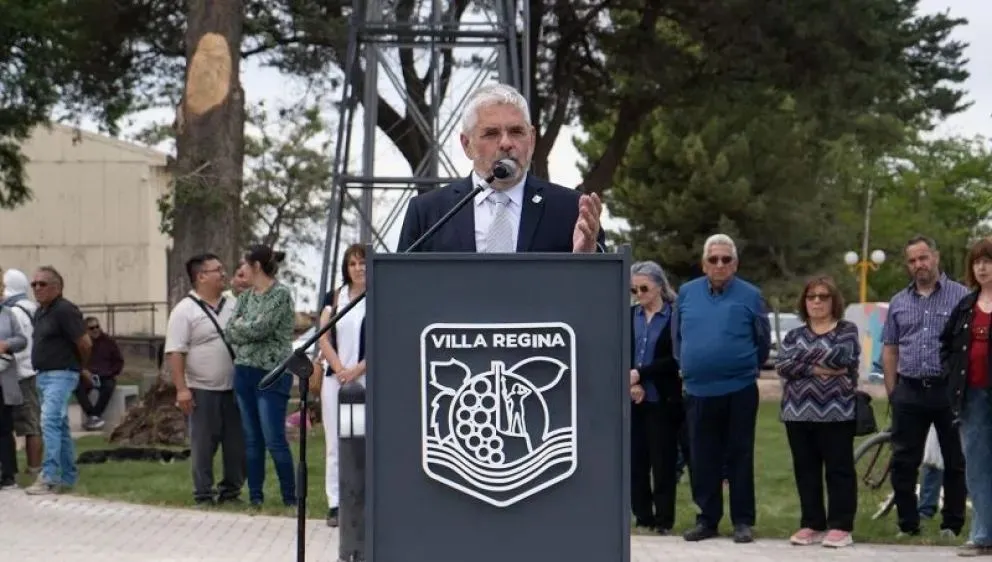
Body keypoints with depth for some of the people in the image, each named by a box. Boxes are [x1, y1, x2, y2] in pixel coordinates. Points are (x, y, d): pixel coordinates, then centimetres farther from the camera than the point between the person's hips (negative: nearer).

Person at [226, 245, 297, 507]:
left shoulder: (281, 294, -9)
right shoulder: (246, 296, 13)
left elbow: (260, 328, -18)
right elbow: (230, 332, 4)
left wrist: (241, 325, -1)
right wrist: (251, 330, -10)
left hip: (272, 374, -7)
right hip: (244, 372, 7)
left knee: (274, 440, -7)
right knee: (252, 439, 9)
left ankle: (290, 496, 2)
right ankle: (255, 495, 15)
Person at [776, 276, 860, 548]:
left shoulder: (847, 330, 3)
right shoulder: (794, 335, 14)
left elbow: (840, 357, -16)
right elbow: (782, 366, -3)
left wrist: (805, 357, -4)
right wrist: (817, 367, -14)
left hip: (836, 412, -4)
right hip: (799, 412, 4)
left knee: (839, 469, -1)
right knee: (806, 470, 7)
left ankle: (840, 526, 3)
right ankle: (811, 524, 14)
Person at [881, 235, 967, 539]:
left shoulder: (961, 296, 0)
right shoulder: (899, 302, 12)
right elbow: (890, 348, 15)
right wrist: (891, 390, 7)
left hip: (949, 390, -3)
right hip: (909, 392, 3)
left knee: (955, 462, 5)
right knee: (902, 462, 3)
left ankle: (952, 525, 14)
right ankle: (908, 525, 12)